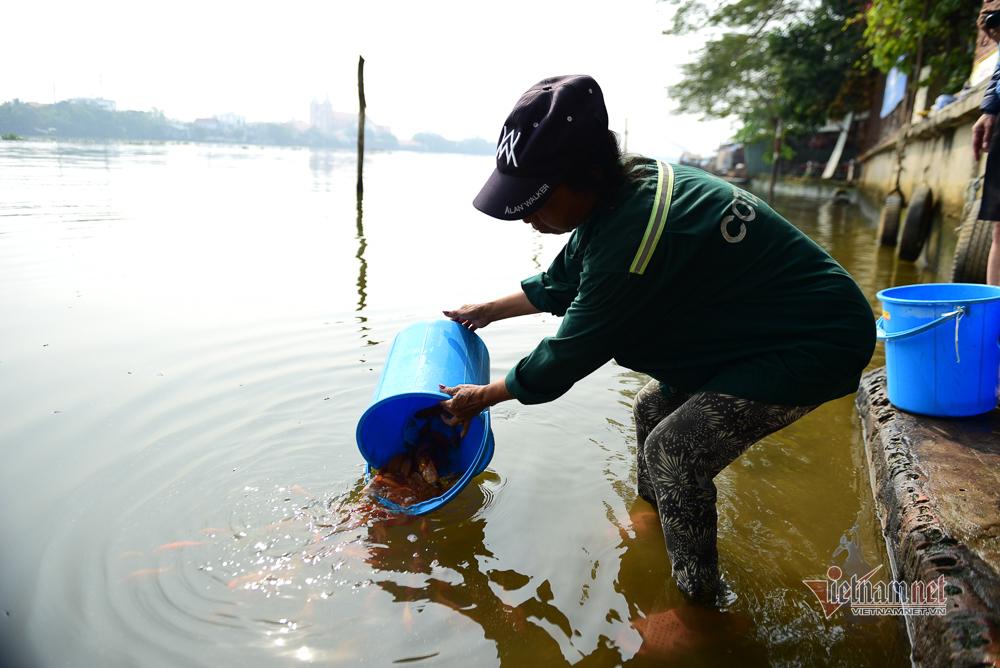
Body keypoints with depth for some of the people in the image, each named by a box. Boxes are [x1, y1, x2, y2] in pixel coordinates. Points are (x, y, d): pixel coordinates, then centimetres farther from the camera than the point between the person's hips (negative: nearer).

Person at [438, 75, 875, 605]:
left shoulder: (632, 236, -33)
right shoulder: (629, 182, -4)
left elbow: (571, 353, -20)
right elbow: (563, 283, 12)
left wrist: (483, 397, -5)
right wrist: (488, 311, 21)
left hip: (818, 342, -10)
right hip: (759, 319, 10)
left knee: (674, 451, -14)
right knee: (654, 407, 15)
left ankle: (698, 601, 6)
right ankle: (649, 526, 35)